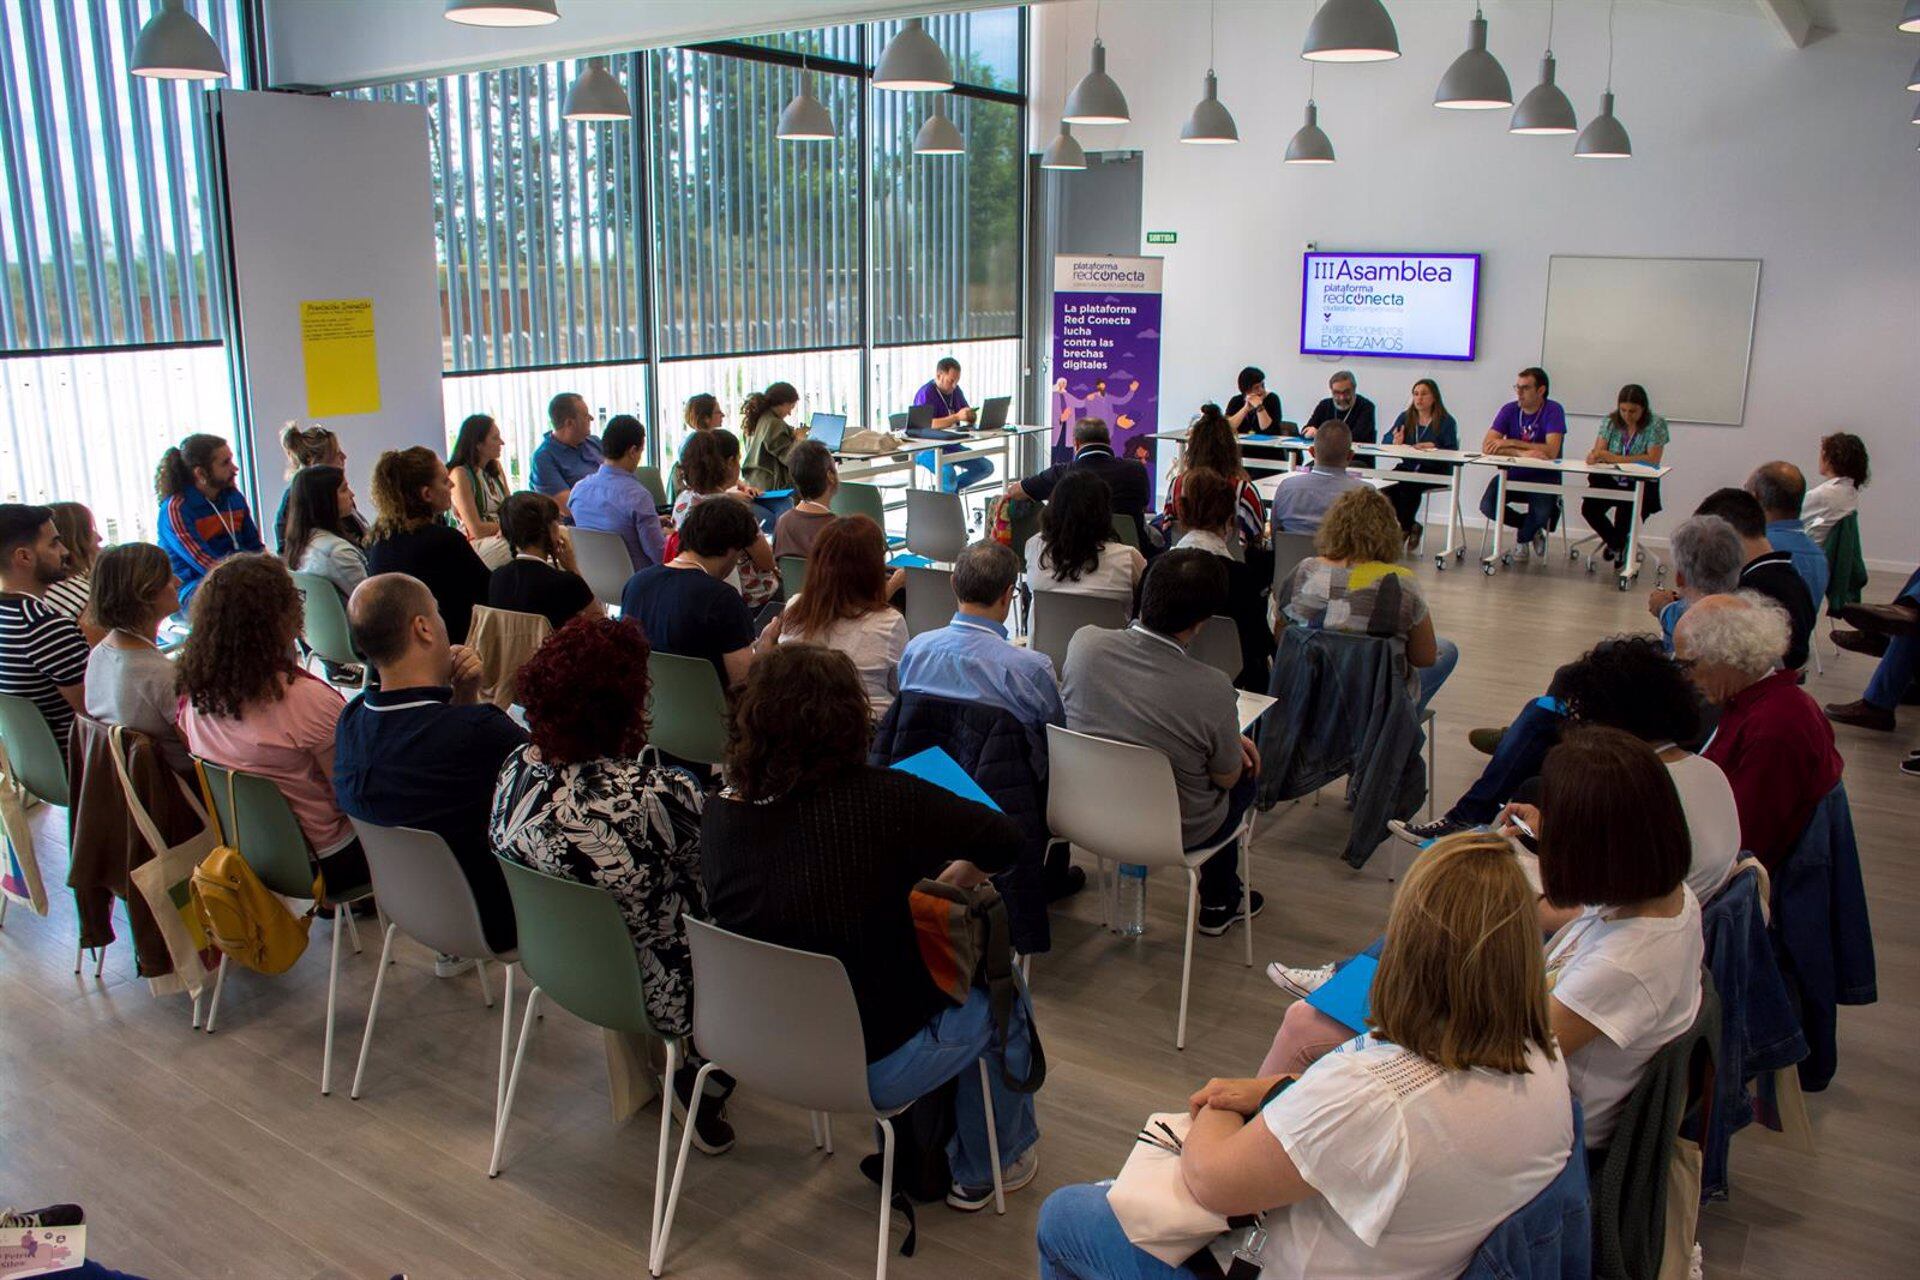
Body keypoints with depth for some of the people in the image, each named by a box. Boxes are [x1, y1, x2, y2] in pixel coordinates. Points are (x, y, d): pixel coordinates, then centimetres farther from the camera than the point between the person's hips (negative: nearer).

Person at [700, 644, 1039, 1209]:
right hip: (870, 1071, -5)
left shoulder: (719, 814, -11)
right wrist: (956, 880, 7)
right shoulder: (880, 799, -25)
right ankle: (986, 1170, 41)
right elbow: (1007, 841, -13)